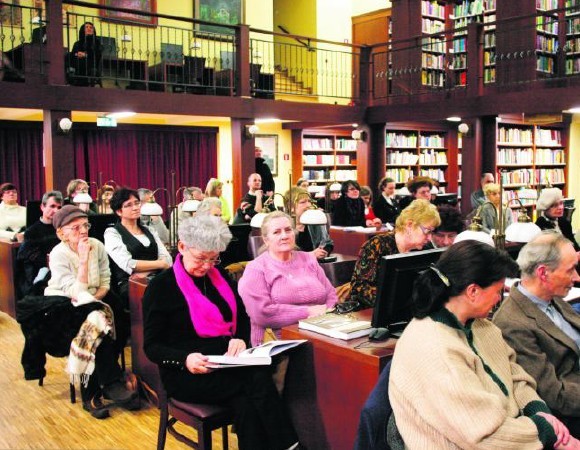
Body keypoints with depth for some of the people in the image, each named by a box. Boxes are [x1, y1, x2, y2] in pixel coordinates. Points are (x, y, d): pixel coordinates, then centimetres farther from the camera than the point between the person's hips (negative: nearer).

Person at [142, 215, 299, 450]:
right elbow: (151, 346, -5)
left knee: (246, 403, -32)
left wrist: (240, 338, -6)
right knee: (260, 379, -30)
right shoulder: (161, 287, -4)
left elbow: (242, 317, 19)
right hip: (186, 374, -4)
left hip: (226, 364, 5)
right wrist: (185, 359, -26)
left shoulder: (219, 275, 12)